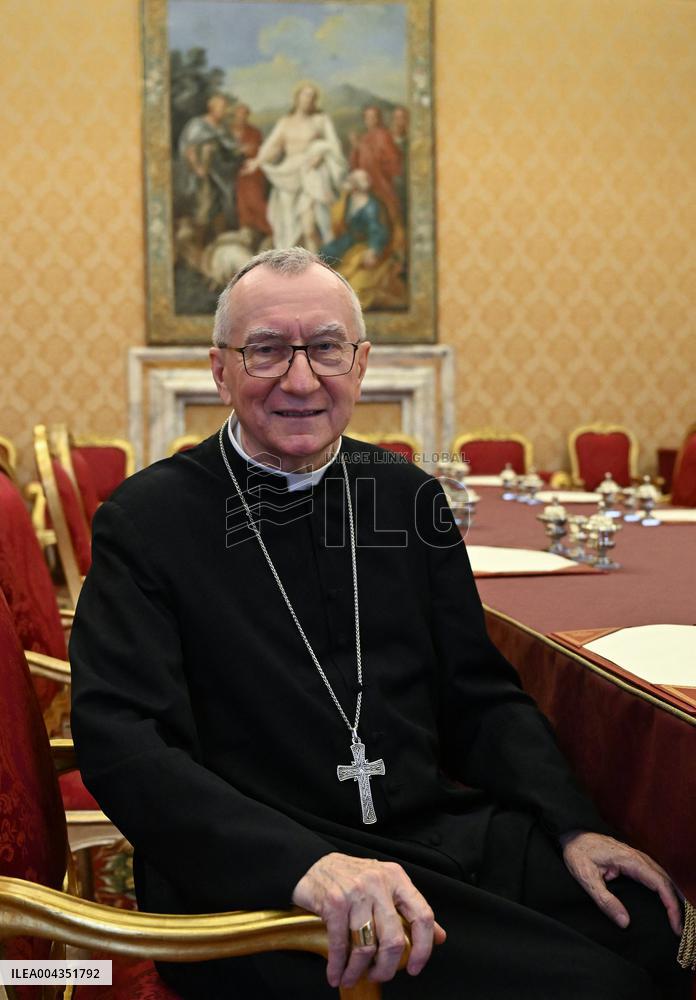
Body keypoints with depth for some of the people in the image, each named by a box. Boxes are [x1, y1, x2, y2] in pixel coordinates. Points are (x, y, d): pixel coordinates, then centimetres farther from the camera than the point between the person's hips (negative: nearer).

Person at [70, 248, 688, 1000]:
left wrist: (572, 826, -3)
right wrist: (305, 863, -28)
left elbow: (482, 696, 13)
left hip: (439, 836, 6)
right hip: (252, 880, -5)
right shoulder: (145, 521, -4)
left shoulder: (408, 496, 9)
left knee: (654, 926, -16)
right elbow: (120, 742, -14)